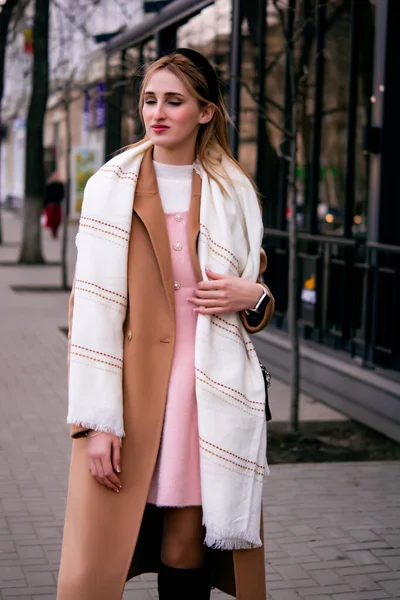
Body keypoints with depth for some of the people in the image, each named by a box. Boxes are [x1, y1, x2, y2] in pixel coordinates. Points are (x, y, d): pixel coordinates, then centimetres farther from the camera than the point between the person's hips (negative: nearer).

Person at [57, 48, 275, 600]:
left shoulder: (235, 195, 9)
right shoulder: (111, 187, 2)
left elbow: (257, 290, 22)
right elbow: (93, 309, -4)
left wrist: (252, 297, -4)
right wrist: (98, 420, -12)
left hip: (210, 391, 2)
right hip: (132, 386, -2)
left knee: (186, 554, 5)